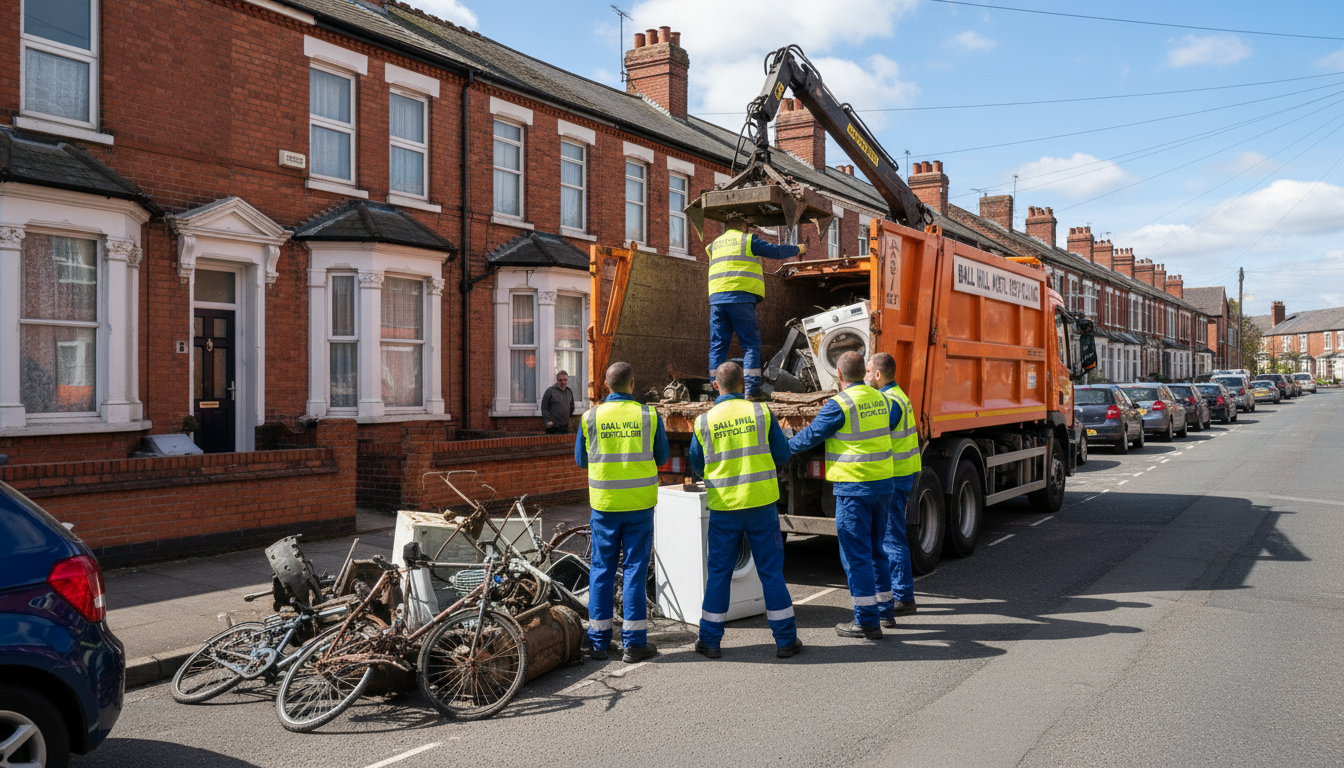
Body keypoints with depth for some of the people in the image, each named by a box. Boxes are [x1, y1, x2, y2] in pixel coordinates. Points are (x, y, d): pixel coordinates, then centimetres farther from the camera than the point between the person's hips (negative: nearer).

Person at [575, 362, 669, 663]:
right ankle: (634, 643, 8)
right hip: (640, 503, -1)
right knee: (635, 569, 5)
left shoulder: (591, 417, -3)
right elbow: (661, 457, 7)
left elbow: (581, 460, 8)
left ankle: (598, 641, 16)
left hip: (604, 504, 1)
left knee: (602, 569, 10)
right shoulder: (649, 416, -4)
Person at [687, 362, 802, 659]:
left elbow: (697, 467, 9)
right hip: (762, 502, 0)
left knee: (719, 572, 10)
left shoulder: (704, 421, -2)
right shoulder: (761, 412, -3)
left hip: (724, 506, 0)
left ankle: (710, 640, 15)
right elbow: (782, 456, 2)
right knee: (771, 570, 8)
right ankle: (786, 640, 14)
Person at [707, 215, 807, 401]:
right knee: (751, 345, -2)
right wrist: (797, 249, 27)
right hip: (740, 297, -5)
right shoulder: (748, 240, 7)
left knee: (718, 346, 5)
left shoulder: (715, 245, 23)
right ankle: (752, 390, -10)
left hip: (716, 298, 5)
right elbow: (777, 251, 9)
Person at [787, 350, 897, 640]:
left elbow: (811, 435, -6)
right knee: (875, 549, 20)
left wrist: (785, 447, 14)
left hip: (854, 488, -8)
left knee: (855, 554, -1)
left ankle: (867, 622, 3)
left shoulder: (838, 405, -14)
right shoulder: (880, 399, 9)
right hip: (883, 483, 8)